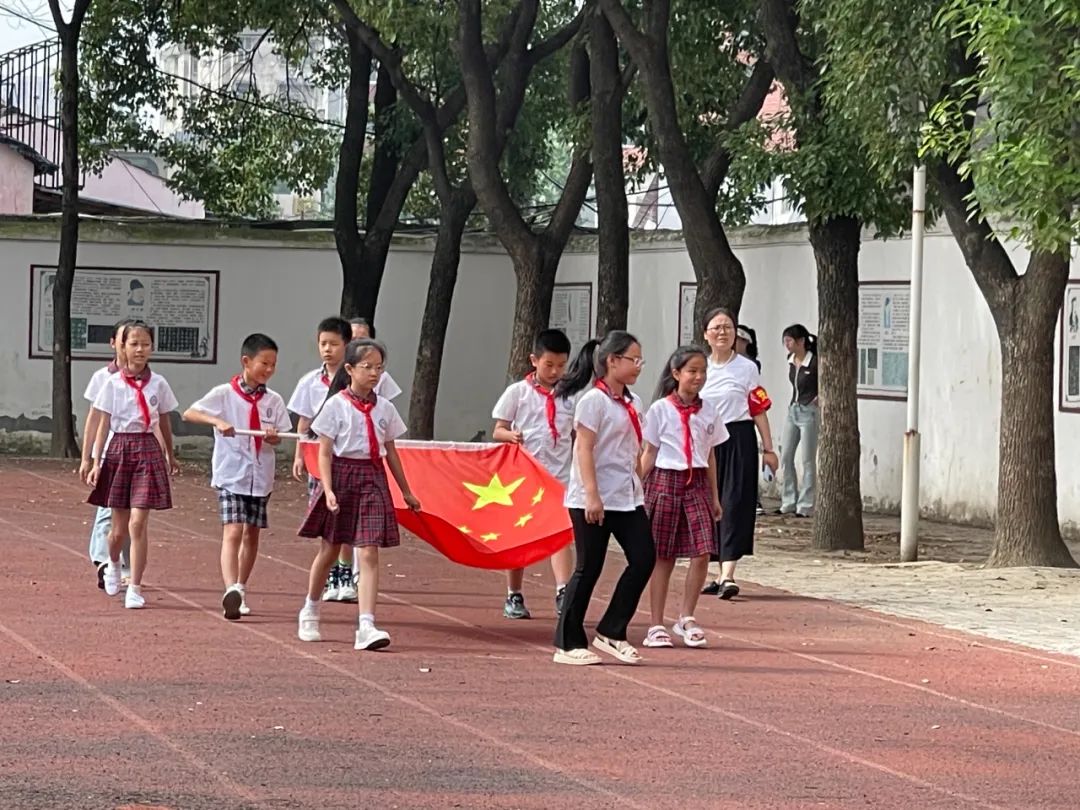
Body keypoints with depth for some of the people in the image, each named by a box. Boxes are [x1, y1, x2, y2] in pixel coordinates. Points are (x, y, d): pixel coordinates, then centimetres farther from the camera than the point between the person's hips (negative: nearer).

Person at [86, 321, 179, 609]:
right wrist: (96, 462, -4)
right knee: (119, 528, 7)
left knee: (138, 524, -9)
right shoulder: (112, 384, -2)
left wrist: (170, 455, 23)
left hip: (148, 451, 0)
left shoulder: (158, 384, 1)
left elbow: (164, 423, 13)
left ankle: (135, 588, -3)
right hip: (119, 449, 0)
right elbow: (104, 425, 0)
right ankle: (113, 564, 39)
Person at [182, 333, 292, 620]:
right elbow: (189, 414, -14)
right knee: (233, 532, -17)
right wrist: (217, 421, -29)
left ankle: (241, 590, 27)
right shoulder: (224, 394, -7)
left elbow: (278, 439, 5)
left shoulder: (273, 400, 5)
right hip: (231, 475, -5)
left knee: (252, 534, 13)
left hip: (260, 477, 5)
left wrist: (272, 436, -19)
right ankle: (231, 591, -29)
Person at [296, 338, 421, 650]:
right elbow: (325, 452, -8)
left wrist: (406, 492, 17)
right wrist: (328, 490, -19)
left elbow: (391, 453, 14)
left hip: (373, 478, 2)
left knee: (369, 553, -9)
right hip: (341, 475, -2)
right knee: (330, 549, 12)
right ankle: (310, 613, 34)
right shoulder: (336, 406, -6)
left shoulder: (384, 409, 6)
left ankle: (366, 627, -15)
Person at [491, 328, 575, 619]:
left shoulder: (569, 396, 7)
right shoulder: (518, 392, 0)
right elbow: (498, 431, 0)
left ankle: (563, 592, -24)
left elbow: (576, 436, 15)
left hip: (559, 475, 1)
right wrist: (511, 435, -21)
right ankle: (514, 596, 19)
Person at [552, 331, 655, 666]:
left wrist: (640, 491, 15)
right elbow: (584, 449, -16)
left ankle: (611, 632, 10)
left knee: (643, 558, -1)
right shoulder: (594, 400, -11)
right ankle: (568, 644, 6)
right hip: (595, 501, -8)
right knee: (589, 568, -3)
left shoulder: (633, 403, 13)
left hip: (627, 498, 8)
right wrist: (592, 495, -21)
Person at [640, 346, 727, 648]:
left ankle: (687, 618, 8)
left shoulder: (708, 411, 8)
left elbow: (710, 456, 14)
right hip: (665, 480, -3)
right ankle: (657, 626, 10)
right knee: (662, 557, 2)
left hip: (697, 484, 3)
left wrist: (714, 497, 14)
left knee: (702, 553, -8)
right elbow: (649, 454, 2)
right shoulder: (660, 409, -2)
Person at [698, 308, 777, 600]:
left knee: (734, 503, -9)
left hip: (738, 441, -4)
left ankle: (728, 575, -16)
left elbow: (759, 410, -1)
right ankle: (720, 574, 16)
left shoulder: (747, 368, -1)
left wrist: (768, 449, -3)